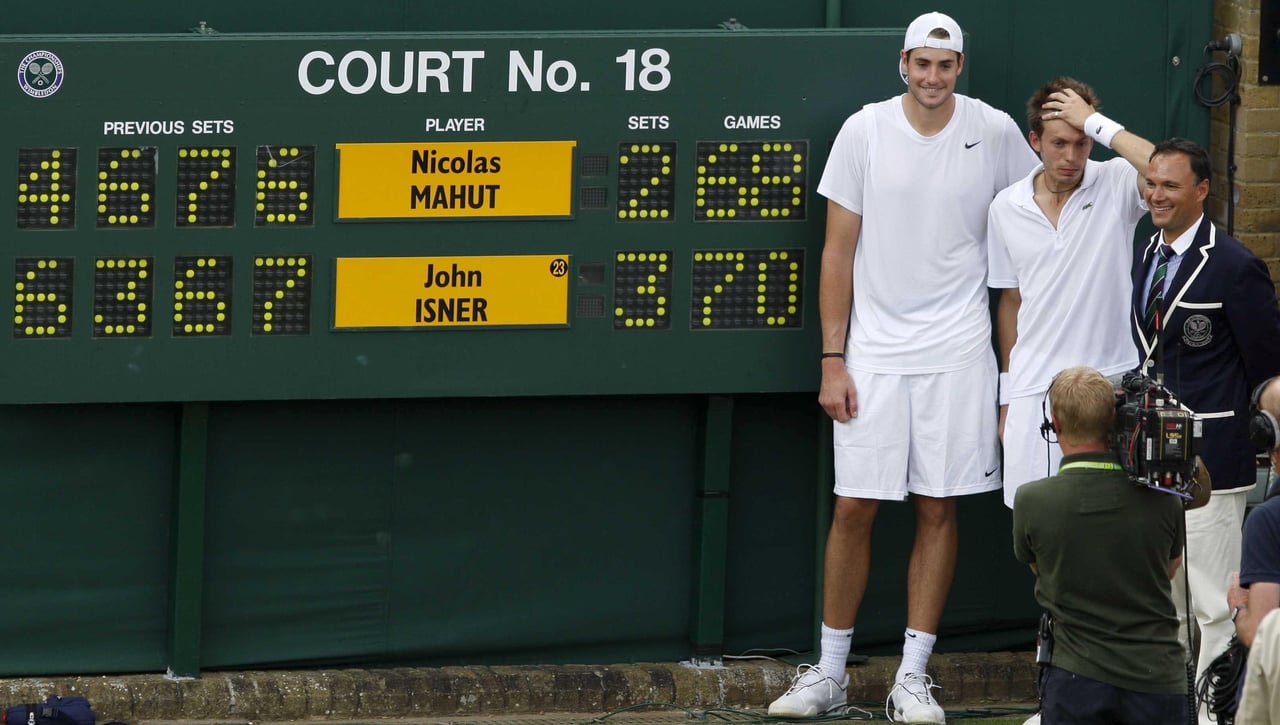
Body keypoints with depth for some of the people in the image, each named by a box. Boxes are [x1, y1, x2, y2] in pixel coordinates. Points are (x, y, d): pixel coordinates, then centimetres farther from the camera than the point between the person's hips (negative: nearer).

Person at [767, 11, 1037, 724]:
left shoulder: (995, 132, 0)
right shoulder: (864, 132, -1)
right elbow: (839, 251, 2)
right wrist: (833, 361, -3)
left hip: (958, 355, 0)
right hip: (873, 355, 0)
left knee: (939, 509, 1)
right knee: (853, 507, 0)